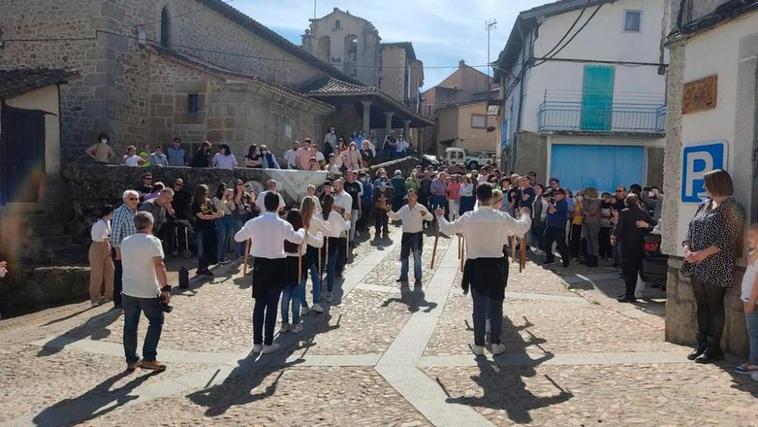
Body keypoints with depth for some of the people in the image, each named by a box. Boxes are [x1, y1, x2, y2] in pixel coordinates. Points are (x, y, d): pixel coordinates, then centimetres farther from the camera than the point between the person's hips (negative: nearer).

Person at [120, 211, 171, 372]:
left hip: (128, 291, 5)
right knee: (156, 322, 9)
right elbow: (159, 266, -19)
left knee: (130, 326, 11)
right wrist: (166, 288, -17)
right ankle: (149, 359, 3)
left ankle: (131, 360, 16)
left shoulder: (125, 242, 8)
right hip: (149, 292, -5)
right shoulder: (152, 241, -12)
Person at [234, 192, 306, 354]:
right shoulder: (283, 224, -11)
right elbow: (298, 239, 0)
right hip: (276, 266, -3)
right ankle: (268, 343, 9)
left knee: (259, 304, 11)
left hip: (259, 264, 3)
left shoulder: (253, 222, -4)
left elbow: (237, 237, 9)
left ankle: (257, 343, 14)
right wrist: (302, 230, 21)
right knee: (272, 305, 5)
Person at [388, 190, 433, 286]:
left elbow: (431, 218, -18)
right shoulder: (404, 208, 7)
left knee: (417, 258, -2)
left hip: (417, 235, -5)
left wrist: (425, 214, -40)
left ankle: (418, 279, 6)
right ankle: (404, 277, 23)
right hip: (406, 235, 5)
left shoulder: (421, 208, -8)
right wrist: (389, 211, -2)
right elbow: (395, 217, 16)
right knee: (404, 256, 10)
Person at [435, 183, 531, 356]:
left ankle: (479, 345, 12)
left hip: (476, 266, 0)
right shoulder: (502, 217, -8)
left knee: (479, 306, 8)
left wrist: (440, 216, 25)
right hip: (496, 265, 0)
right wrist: (525, 214, 30)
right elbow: (522, 228, 8)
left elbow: (448, 229, 5)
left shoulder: (468, 217, -8)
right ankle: (496, 343, 15)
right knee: (496, 305, 10)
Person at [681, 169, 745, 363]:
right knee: (701, 304, 11)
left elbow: (728, 238, -15)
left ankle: (714, 348, 7)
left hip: (716, 266, -7)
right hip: (697, 265, 7)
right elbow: (691, 229, 13)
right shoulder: (704, 205, 15)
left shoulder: (732, 208, -7)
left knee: (714, 305, -1)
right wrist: (687, 249, -5)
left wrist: (704, 253, -21)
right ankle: (702, 345, 19)